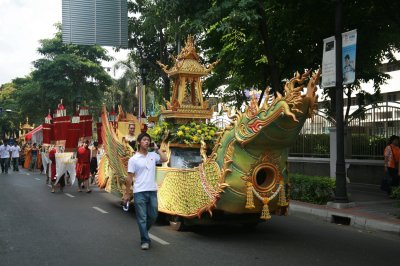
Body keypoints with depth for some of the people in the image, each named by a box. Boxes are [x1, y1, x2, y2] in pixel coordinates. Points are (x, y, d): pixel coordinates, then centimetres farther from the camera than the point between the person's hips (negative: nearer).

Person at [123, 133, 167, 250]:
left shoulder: (153, 155, 9)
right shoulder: (133, 159, -3)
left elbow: (165, 159, -4)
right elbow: (130, 177, -2)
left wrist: (157, 149, 3)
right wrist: (127, 194, -2)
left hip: (152, 191, 4)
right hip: (139, 192, -4)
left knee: (153, 216, 11)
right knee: (142, 218, 0)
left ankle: (144, 232, 35)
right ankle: (145, 240, 8)